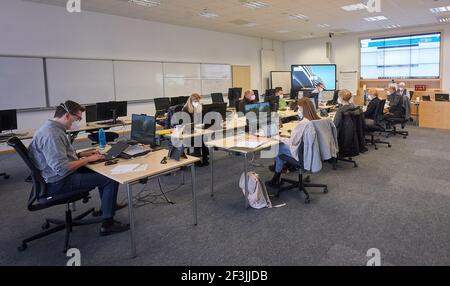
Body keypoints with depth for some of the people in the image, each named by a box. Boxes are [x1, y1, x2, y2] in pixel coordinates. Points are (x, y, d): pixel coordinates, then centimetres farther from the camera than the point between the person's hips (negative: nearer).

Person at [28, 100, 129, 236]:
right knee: (111, 179, -14)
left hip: (59, 175, 11)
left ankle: (108, 205, 35)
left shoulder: (53, 128, 8)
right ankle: (107, 224, -6)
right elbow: (62, 169, -31)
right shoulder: (52, 135, -26)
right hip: (58, 183, -11)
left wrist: (82, 154, 8)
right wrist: (88, 159, -19)